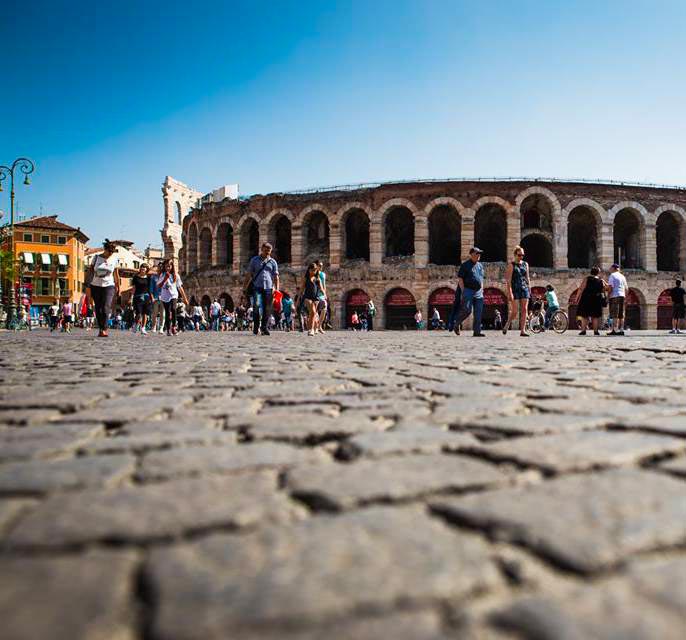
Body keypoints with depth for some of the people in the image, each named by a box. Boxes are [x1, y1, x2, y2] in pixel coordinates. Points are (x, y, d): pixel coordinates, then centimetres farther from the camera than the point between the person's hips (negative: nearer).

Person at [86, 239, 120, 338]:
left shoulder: (115, 259, 2)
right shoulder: (97, 257, 1)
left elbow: (116, 275, 10)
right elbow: (90, 271, 3)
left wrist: (118, 287, 13)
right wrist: (88, 286, -1)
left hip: (109, 286, -1)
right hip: (95, 286, 1)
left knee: (106, 308, -15)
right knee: (98, 309, 4)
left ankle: (104, 330, -14)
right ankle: (100, 329, 13)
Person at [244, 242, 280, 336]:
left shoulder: (273, 262, 13)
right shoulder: (254, 260, 12)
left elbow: (276, 277, 11)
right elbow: (249, 275, 12)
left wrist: (277, 289, 0)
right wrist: (246, 287, 6)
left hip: (268, 288, 1)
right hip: (257, 287, -1)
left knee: (267, 309, 0)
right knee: (257, 305, -16)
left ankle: (264, 327, 11)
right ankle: (256, 326, -4)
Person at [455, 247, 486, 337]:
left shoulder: (480, 265, 18)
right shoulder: (465, 265, -1)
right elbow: (460, 279, -5)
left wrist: (482, 291, 15)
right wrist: (463, 291, -11)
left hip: (478, 292, 6)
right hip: (468, 291, -6)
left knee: (478, 313, -1)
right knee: (467, 310, -12)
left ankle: (477, 332, 1)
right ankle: (456, 323, 12)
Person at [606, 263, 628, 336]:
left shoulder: (612, 275, -4)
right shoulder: (622, 276, 18)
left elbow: (610, 287, -13)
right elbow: (626, 288, 17)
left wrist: (608, 295, -8)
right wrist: (625, 295, 25)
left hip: (614, 296, -7)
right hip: (622, 295, 7)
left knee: (614, 314, -8)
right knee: (621, 314, 8)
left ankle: (615, 330, -12)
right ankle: (621, 330, 7)